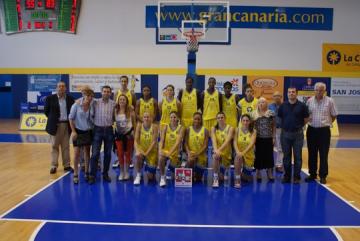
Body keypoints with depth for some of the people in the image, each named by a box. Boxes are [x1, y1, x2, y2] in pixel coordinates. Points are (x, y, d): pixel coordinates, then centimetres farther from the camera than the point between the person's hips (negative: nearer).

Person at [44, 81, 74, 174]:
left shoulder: (70, 98, 3)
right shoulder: (50, 98, -4)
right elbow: (46, 110, 4)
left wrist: (70, 120, 2)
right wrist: (52, 119, 4)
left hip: (67, 125, 2)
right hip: (55, 125, -2)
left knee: (66, 146, 9)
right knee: (54, 146, 5)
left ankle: (67, 165, 16)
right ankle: (54, 166, 11)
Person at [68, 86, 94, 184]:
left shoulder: (92, 106, -7)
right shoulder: (76, 105, -13)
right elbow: (71, 118, -6)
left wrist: (93, 128, -2)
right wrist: (73, 131, -9)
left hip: (88, 132, 3)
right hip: (78, 131, -3)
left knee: (87, 152, 11)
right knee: (77, 153, -2)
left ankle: (86, 173, 23)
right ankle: (75, 175, 9)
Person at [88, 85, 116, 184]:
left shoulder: (113, 104, 3)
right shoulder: (95, 102, -1)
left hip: (109, 130, 2)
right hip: (98, 130, -2)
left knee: (107, 154, 8)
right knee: (95, 153, -3)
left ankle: (105, 174, 21)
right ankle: (92, 175, 5)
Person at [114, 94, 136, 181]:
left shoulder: (130, 110, -5)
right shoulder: (115, 111, -3)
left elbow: (134, 122, 1)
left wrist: (134, 132, 0)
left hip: (128, 134, -1)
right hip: (119, 134, 1)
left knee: (128, 153, 7)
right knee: (120, 154, 2)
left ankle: (126, 172, 21)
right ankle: (121, 172, 17)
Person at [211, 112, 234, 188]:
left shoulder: (230, 128, -6)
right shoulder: (214, 128, 1)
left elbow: (227, 141, -20)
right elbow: (213, 140, -15)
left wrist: (220, 149, -35)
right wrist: (216, 150, -35)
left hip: (226, 151, 0)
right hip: (217, 150, 0)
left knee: (225, 167, -11)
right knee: (215, 156, -34)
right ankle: (215, 179, -26)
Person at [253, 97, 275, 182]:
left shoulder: (271, 113, 2)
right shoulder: (254, 114, 2)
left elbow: (273, 126, 5)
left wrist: (273, 137, 1)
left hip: (268, 138, 1)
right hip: (258, 138, 0)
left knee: (269, 155, 6)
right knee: (258, 156, 4)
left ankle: (269, 173, 19)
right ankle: (258, 173, 17)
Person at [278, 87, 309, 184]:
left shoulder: (302, 106, -4)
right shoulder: (283, 105, 2)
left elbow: (306, 119, 4)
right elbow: (279, 118, 9)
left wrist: (298, 126, 6)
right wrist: (284, 126, 6)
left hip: (298, 134, -2)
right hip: (285, 133, 2)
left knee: (298, 156, 4)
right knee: (286, 156, 9)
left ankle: (297, 177, 15)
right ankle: (287, 176, 21)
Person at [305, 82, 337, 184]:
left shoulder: (329, 101, -4)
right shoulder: (310, 101, 2)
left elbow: (334, 115, 4)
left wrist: (327, 123, 3)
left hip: (324, 131, -2)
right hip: (311, 130, 2)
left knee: (323, 155, 2)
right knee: (312, 154, 10)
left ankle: (323, 176, 13)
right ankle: (312, 174, 23)